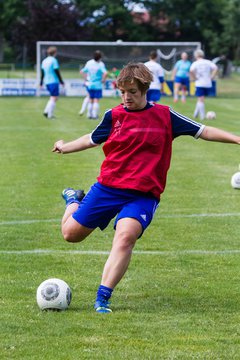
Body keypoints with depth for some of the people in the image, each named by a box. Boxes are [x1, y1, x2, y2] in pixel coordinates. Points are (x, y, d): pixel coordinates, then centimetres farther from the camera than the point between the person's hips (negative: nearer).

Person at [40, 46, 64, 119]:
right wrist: (61, 81, -6)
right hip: (54, 82, -8)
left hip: (47, 82, 8)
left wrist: (41, 82, 21)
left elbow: (42, 72, 15)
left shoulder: (44, 61, 12)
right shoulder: (54, 60, -11)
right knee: (54, 98, -4)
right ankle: (50, 115, -9)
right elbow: (57, 72, -12)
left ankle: (46, 111, 6)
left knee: (53, 97, 18)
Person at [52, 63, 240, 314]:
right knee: (71, 233, 6)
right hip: (107, 187, 2)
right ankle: (74, 201, 42)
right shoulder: (114, 116, 4)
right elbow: (92, 139, 22)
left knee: (126, 236, -29)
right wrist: (65, 147, 24)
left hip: (143, 195, -2)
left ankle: (103, 298, -27)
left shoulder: (164, 115, 0)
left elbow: (203, 132, 2)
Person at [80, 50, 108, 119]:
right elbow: (105, 73, -27)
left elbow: (82, 71, 10)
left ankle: (89, 114, 16)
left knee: (90, 100, 15)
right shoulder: (101, 64, -14)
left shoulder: (88, 63, 3)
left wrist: (86, 78, 17)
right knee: (96, 100, 1)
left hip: (90, 84, 5)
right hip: (98, 85, -5)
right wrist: (103, 80, -11)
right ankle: (95, 115, -2)